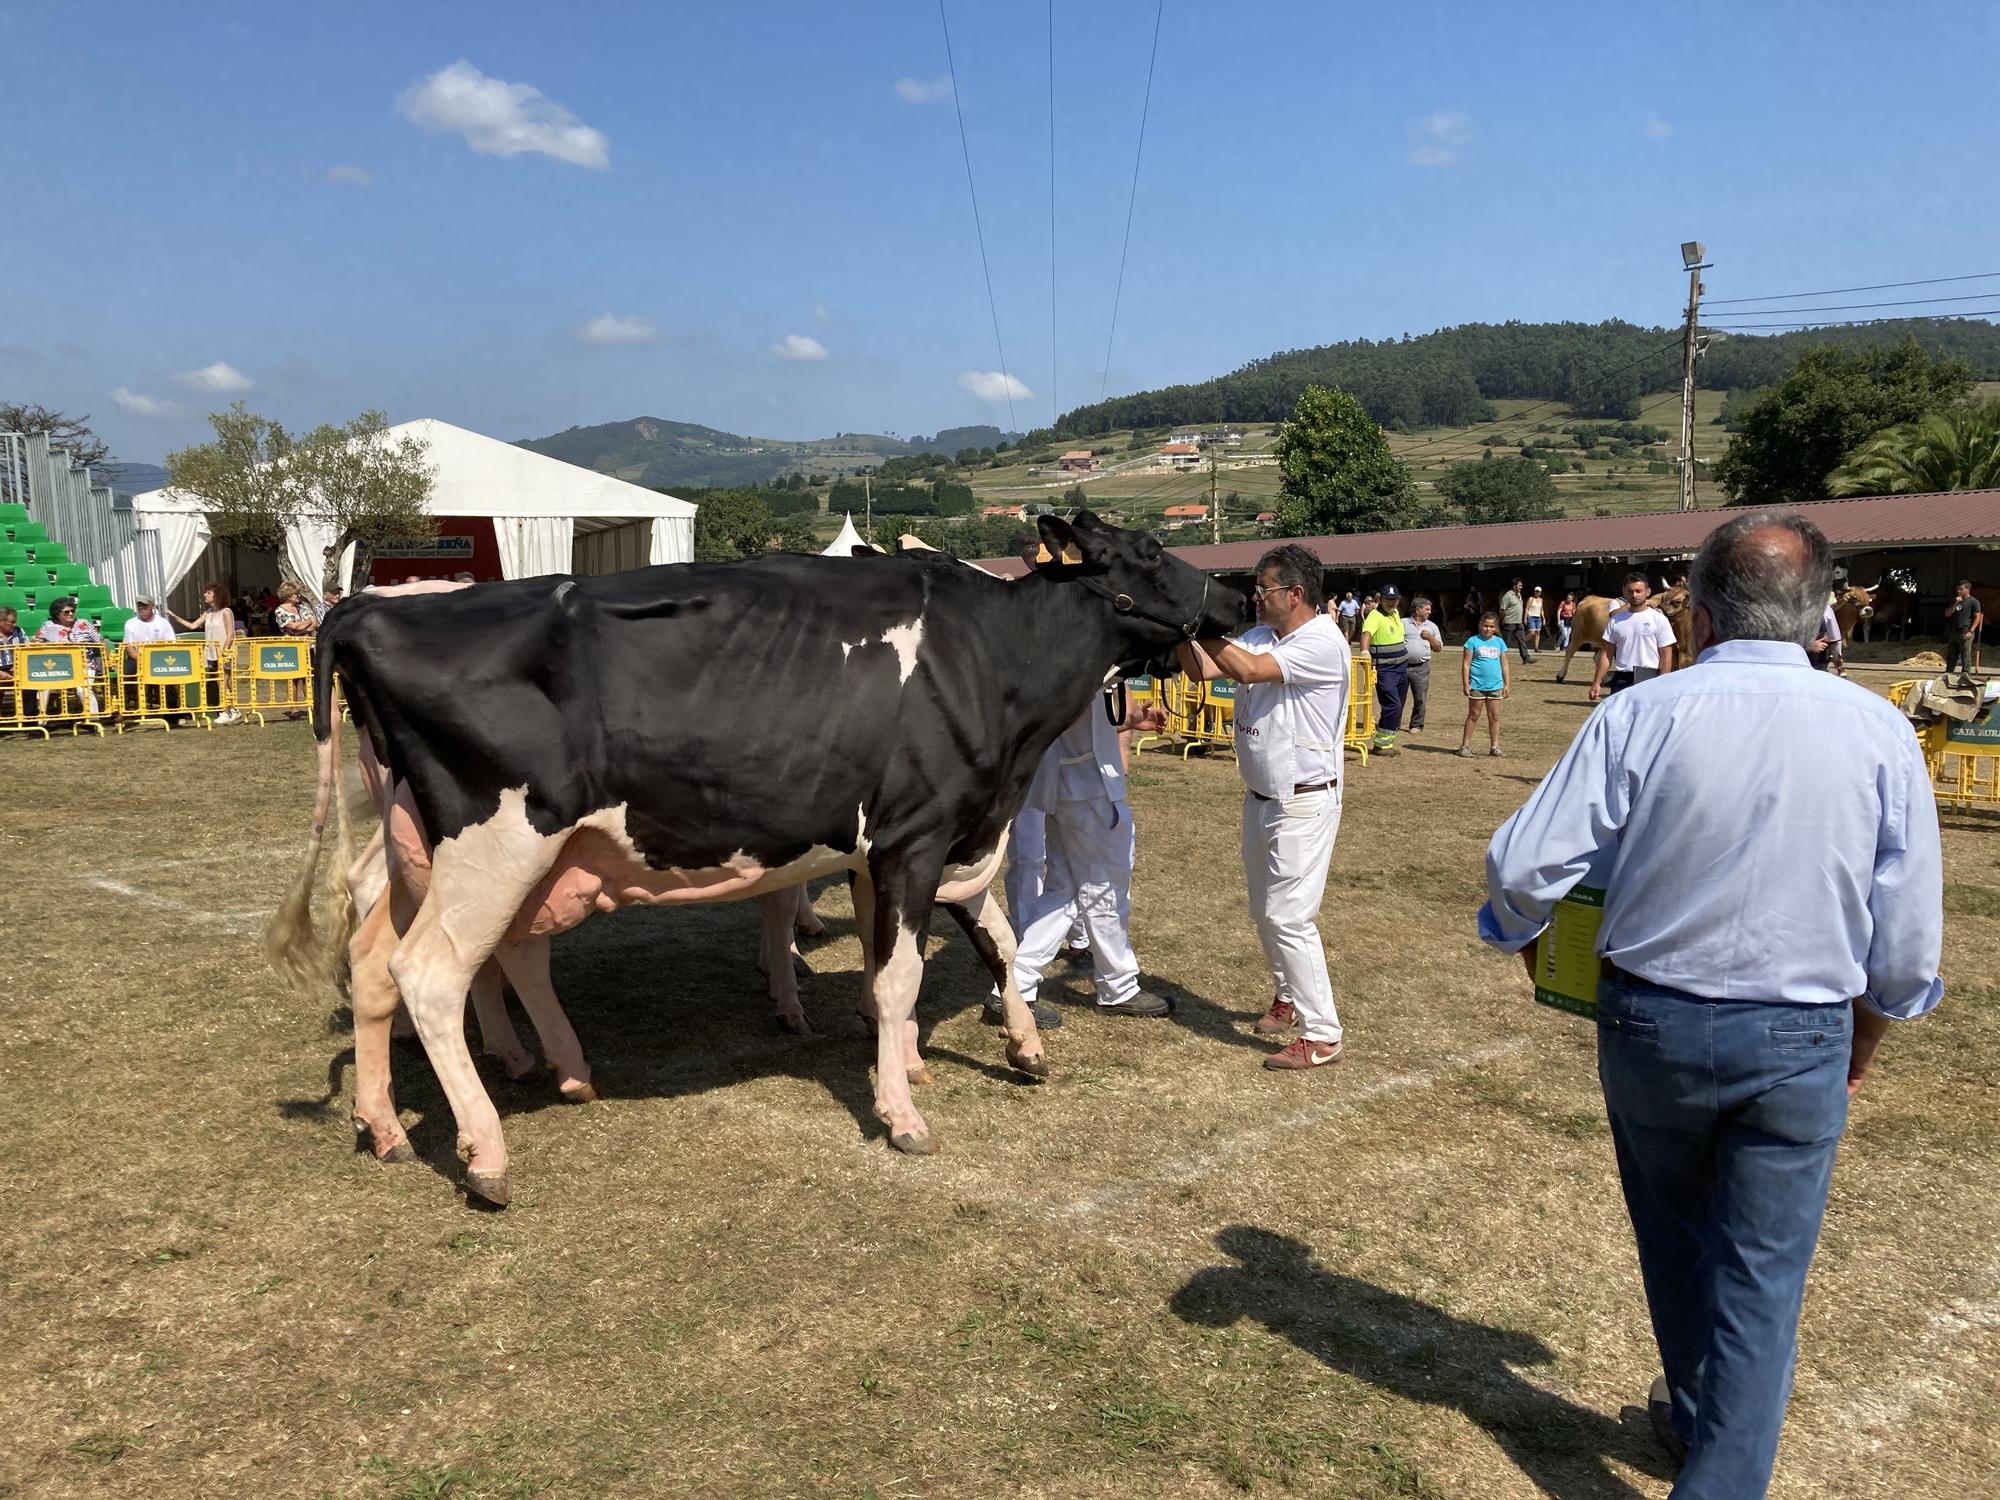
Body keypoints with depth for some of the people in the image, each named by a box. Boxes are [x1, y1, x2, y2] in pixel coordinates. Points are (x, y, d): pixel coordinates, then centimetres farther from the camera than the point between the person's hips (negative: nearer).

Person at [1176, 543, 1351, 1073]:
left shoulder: (1322, 642, -20)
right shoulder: (1260, 635, 5)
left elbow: (1247, 670, -31)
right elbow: (1201, 668, 0)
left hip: (1304, 803, -9)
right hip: (1260, 797, 9)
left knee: (1288, 916, -10)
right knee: (1265, 910, 19)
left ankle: (1321, 1035, -1)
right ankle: (1288, 999, 39)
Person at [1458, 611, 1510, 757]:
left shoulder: (1499, 642, 9)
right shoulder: (1473, 641, -2)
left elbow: (1505, 664, 13)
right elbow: (1466, 664, -4)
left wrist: (1507, 684, 9)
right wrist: (1466, 684, -9)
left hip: (1495, 686, 3)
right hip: (1477, 686, -3)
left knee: (1494, 716, 6)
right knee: (1473, 716, 4)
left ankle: (1494, 746, 13)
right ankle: (1465, 745, 9)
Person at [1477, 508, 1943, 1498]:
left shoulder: (1639, 715, -13)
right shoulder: (1879, 731, -7)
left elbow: (1523, 868, -14)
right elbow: (1908, 943, -3)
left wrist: (1525, 941, 8)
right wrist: (1859, 1055, 13)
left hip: (1650, 1024, 1)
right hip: (1801, 1042, 0)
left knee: (1676, 1239, 24)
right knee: (1761, 1276, 11)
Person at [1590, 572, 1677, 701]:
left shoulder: (1659, 619, -2)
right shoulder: (1615, 621, 8)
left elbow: (1666, 655, -4)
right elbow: (1606, 654, 9)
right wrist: (1597, 682, 2)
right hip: (1621, 680, 3)